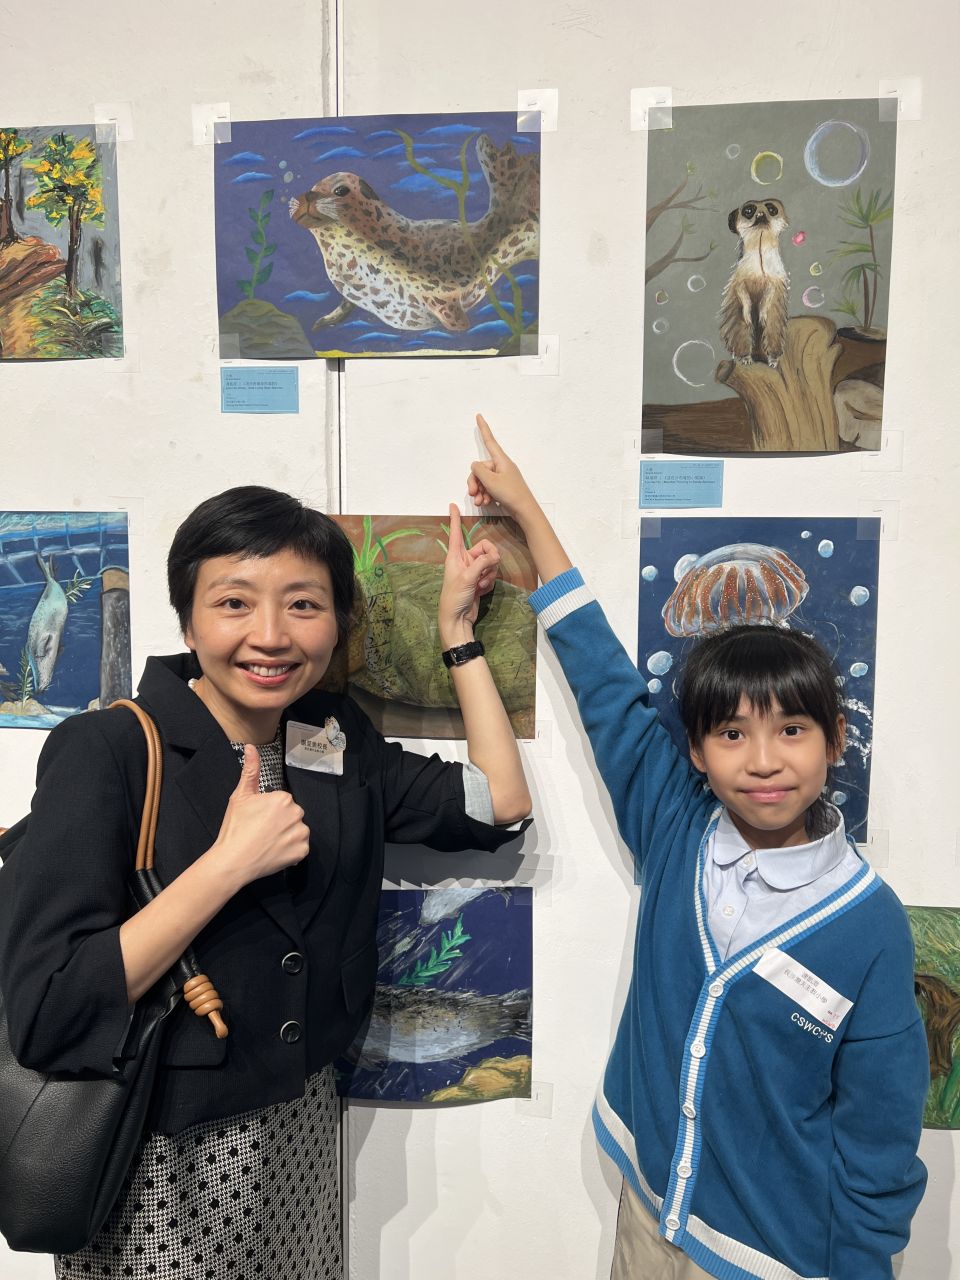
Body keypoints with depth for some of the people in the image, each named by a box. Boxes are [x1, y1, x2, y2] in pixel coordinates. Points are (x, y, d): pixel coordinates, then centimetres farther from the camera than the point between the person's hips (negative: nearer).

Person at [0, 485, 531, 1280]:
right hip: (156, 1160, -5)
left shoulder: (341, 741, -2)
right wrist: (230, 861, -26)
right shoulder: (105, 752, -19)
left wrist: (456, 627, -2)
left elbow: (499, 800, -4)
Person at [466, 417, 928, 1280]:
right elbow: (604, 679, -8)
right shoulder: (675, 830, -13)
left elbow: (880, 1132, -11)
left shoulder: (870, 925, -20)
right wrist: (526, 507, -3)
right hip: (651, 1209, 3)